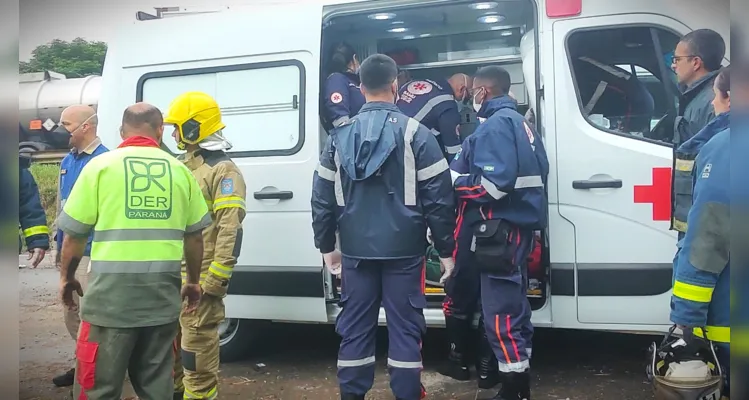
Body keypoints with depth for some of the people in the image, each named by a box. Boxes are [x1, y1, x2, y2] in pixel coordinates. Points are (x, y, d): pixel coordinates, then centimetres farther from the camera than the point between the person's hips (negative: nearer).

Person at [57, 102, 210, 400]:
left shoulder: (101, 165, 0)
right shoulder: (179, 170, 7)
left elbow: (74, 233, 3)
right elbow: (194, 236, 12)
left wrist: (67, 277, 19)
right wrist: (193, 281, 26)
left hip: (113, 292, -3)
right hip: (162, 294, 3)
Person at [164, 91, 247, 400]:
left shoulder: (223, 171, -13)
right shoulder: (182, 164, 16)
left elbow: (231, 230, -19)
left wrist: (216, 279, -21)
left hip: (199, 278, -9)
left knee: (197, 342, -2)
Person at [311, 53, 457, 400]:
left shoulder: (340, 136, 5)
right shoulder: (414, 133, -6)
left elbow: (322, 198, 8)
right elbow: (439, 198, -8)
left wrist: (326, 246, 17)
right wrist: (445, 249, 0)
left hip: (356, 252, 3)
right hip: (403, 251, -3)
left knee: (355, 327, 11)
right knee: (405, 327, 5)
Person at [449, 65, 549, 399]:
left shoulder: (496, 124, -14)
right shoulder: (517, 122, 17)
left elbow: (494, 183, -25)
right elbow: (537, 171, 20)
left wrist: (454, 179, -9)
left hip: (500, 229, -11)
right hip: (516, 226, 11)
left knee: (500, 311, -6)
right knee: (512, 305, 16)